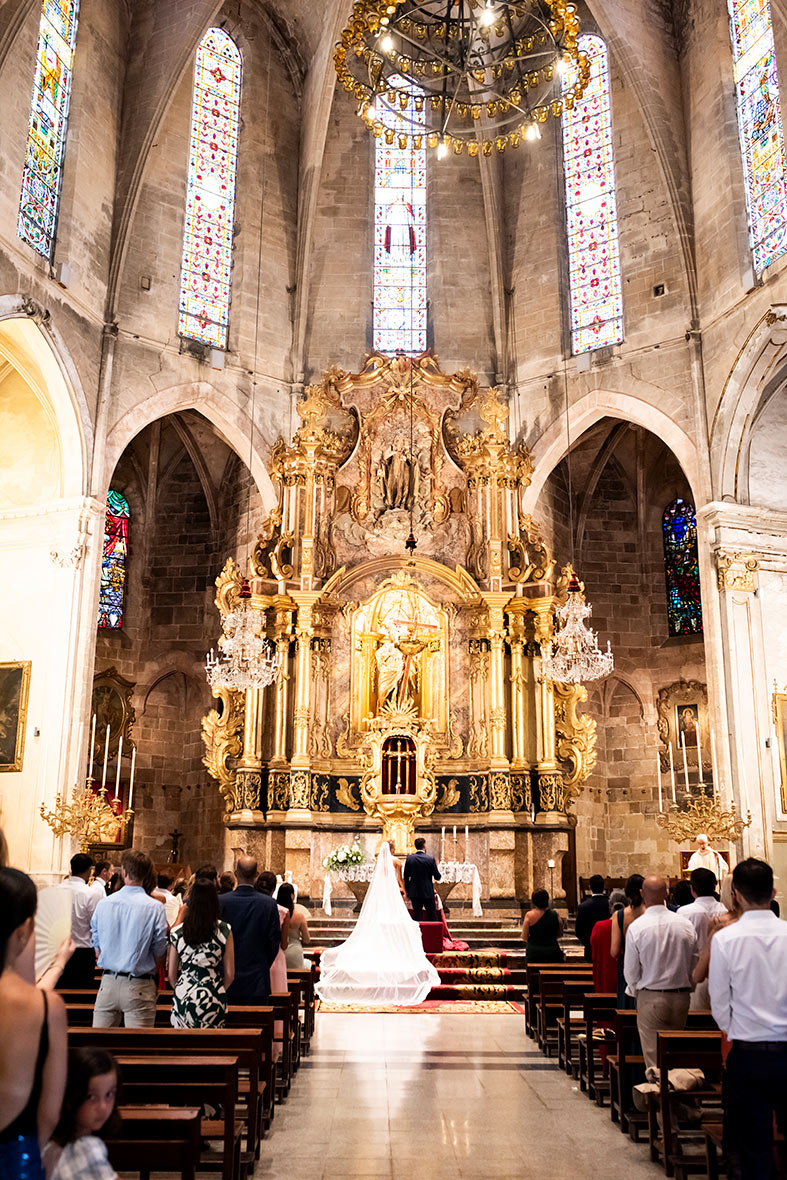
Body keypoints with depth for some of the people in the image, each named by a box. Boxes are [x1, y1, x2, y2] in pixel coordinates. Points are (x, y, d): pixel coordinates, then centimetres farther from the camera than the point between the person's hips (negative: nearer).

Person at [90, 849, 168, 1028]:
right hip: (139, 986, -3)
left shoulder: (103, 904, 0)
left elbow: (98, 948, 10)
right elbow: (159, 954, -4)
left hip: (108, 984, 3)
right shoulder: (155, 908, -9)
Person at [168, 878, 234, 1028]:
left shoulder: (177, 932, -1)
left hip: (183, 998, 2)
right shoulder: (224, 931, -5)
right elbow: (229, 974, 0)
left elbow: (171, 975, 7)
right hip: (213, 1000, -1)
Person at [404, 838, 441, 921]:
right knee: (433, 917, 9)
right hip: (428, 892, -2)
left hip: (414, 892, 2)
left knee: (417, 917, 8)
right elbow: (437, 877, -5)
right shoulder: (431, 859, -10)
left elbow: (406, 877, 1)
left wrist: (407, 891, 11)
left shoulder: (409, 858, -3)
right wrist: (436, 867, 13)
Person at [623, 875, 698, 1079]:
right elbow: (695, 965, 5)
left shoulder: (637, 927, -13)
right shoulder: (686, 925, -4)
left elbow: (631, 971, -6)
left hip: (650, 998, -4)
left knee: (654, 1055, 3)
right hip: (681, 996, 4)